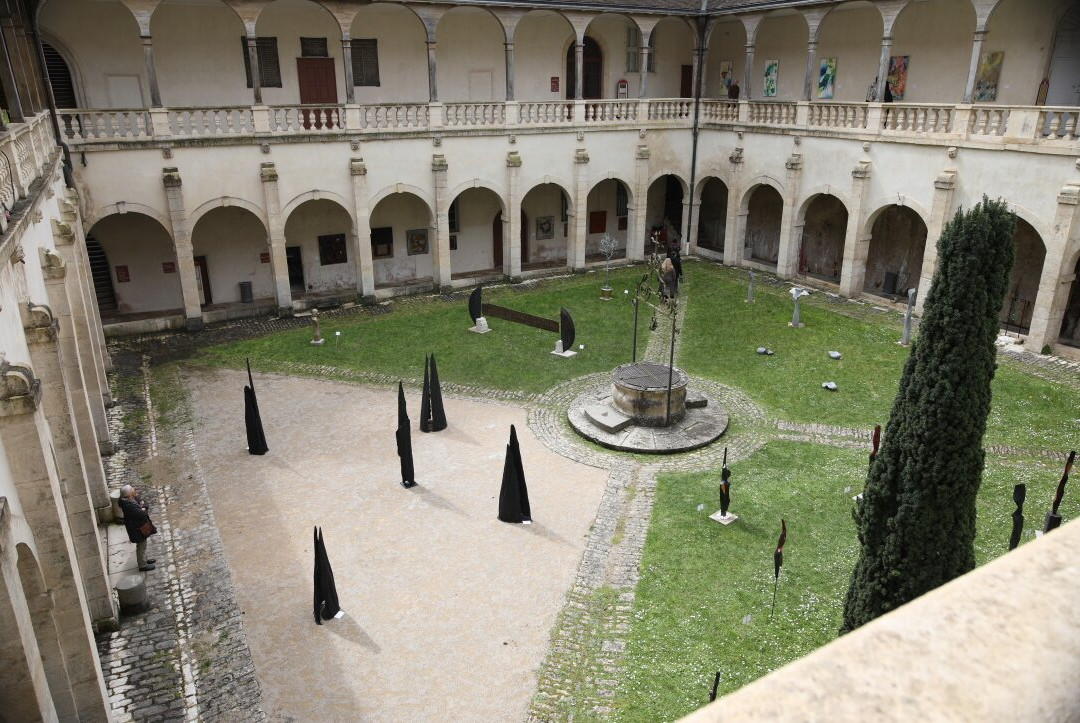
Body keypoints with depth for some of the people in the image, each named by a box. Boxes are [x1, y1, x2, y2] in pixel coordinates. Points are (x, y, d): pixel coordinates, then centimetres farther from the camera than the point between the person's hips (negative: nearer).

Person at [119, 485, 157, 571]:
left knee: (142, 544, 25)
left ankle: (144, 560, 43)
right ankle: (143, 565, 22)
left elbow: (146, 505, 0)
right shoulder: (127, 505, -31)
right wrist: (144, 510, -12)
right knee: (141, 545, 7)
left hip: (142, 525, 9)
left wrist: (143, 507, -21)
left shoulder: (134, 498, -4)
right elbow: (141, 514, -32)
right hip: (137, 528, -9)